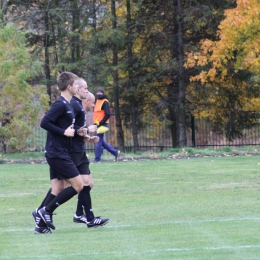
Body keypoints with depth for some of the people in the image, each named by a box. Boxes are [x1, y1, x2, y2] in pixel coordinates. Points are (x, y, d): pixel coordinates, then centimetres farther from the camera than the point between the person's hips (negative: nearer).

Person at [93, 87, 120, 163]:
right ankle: (115, 152, 21)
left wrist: (100, 123, -18)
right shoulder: (97, 101, 16)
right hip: (97, 124, 9)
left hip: (102, 124, -9)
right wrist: (95, 122, 14)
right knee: (101, 141, 13)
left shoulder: (105, 102, -10)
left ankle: (97, 158, -1)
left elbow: (107, 115, -16)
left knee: (98, 140, -7)